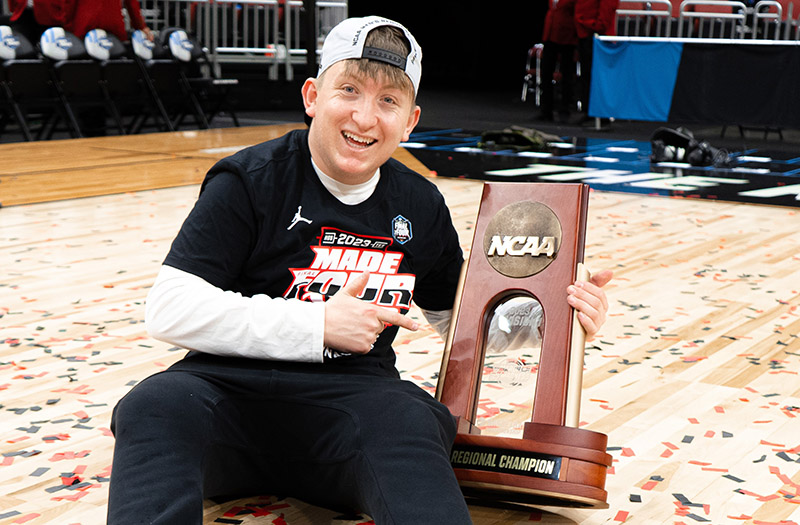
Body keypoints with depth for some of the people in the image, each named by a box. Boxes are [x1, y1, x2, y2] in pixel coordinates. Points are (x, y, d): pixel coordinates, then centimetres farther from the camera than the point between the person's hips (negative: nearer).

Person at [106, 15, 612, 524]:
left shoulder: (421, 207, 12)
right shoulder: (251, 180, -3)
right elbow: (170, 309, -12)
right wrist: (320, 325, -13)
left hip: (351, 392, 2)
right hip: (234, 382, -2)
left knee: (410, 421, -33)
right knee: (158, 406, -35)